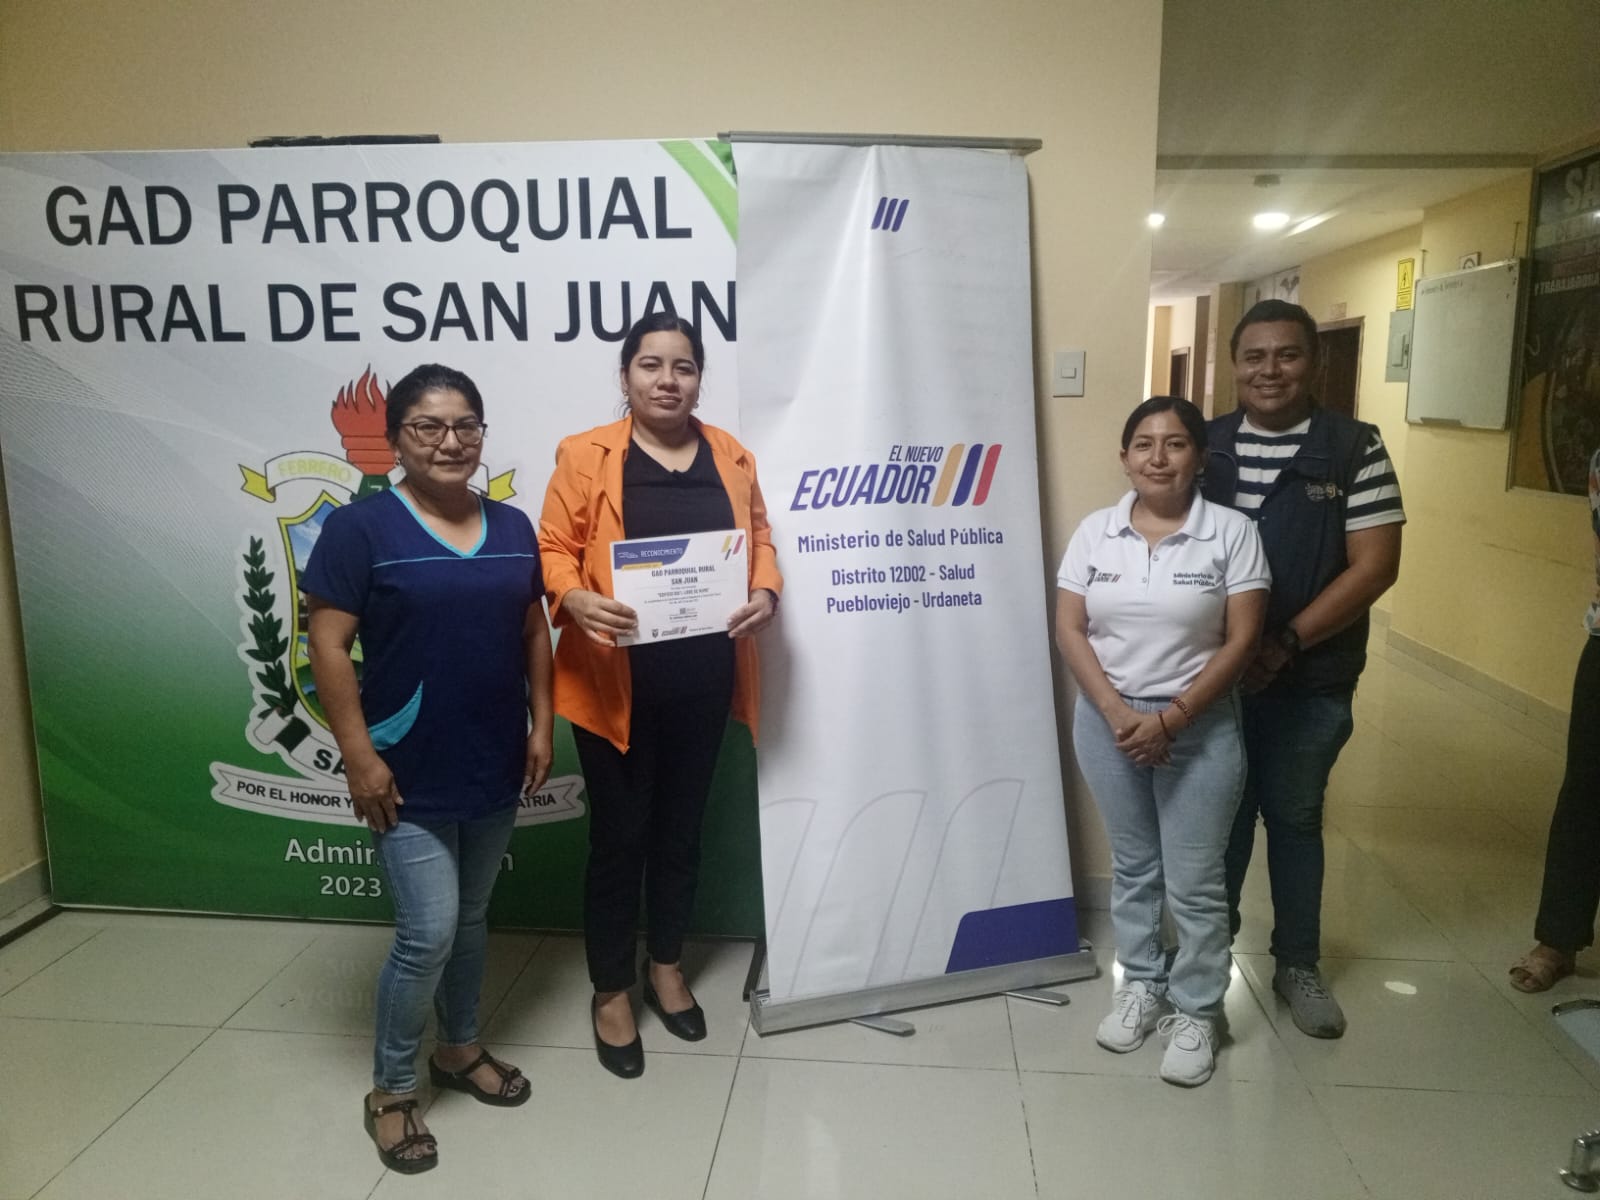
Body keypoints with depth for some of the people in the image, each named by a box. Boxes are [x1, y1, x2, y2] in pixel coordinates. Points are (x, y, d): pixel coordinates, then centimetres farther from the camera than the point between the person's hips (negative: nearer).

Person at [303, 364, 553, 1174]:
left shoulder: (513, 528, 5)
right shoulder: (361, 527, -10)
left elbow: (534, 631, 11)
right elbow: (327, 646, -12)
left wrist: (542, 725, 5)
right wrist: (359, 756, -15)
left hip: (495, 768, 5)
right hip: (409, 775, -5)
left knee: (470, 918, 18)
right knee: (427, 934, -3)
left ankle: (460, 1049, 39)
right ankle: (389, 1090, 20)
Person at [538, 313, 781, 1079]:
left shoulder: (731, 456, 7)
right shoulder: (586, 456, -4)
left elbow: (759, 540, 11)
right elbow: (553, 549, -6)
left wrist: (765, 592, -9)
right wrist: (576, 599, -26)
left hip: (702, 679, 4)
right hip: (616, 680, -3)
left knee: (681, 826, 17)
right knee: (619, 833, 7)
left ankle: (665, 966, 37)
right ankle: (610, 991, 25)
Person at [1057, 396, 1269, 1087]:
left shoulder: (1230, 532, -7)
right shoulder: (1095, 532, 0)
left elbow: (1240, 641, -10)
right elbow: (1069, 629, -2)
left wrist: (1171, 717, -15)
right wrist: (1115, 710, -13)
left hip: (1200, 725, -2)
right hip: (1108, 718, 3)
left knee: (1194, 880, 4)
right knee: (1132, 865, 16)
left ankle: (1196, 1011, 22)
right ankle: (1141, 984, 34)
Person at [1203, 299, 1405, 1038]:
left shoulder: (1356, 449, -5)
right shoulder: (1204, 444, 3)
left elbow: (1374, 565, -9)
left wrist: (1285, 643, -16)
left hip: (1311, 681, -2)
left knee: (1295, 817, 12)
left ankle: (1298, 964, 30)